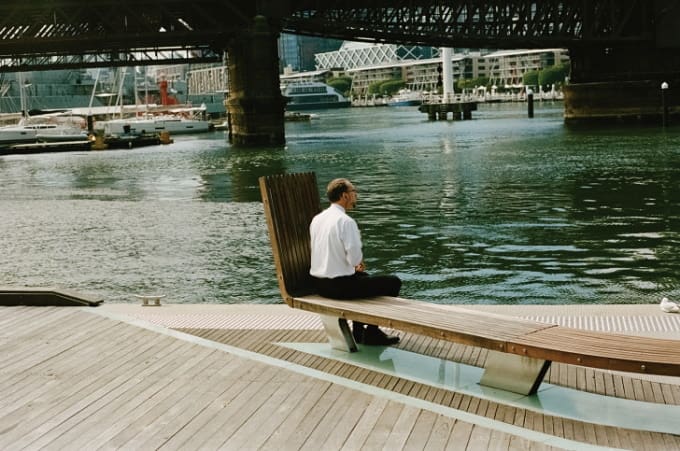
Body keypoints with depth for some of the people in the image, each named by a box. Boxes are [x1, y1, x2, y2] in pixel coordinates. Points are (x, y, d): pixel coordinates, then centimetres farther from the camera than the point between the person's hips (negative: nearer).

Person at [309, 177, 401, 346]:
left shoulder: (317, 219, 6)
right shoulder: (346, 221, -19)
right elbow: (355, 258, -21)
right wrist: (357, 263, 2)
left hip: (319, 283, 9)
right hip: (339, 286, -9)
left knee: (364, 277, 36)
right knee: (393, 282, 4)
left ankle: (358, 330, 38)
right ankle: (372, 332, 13)